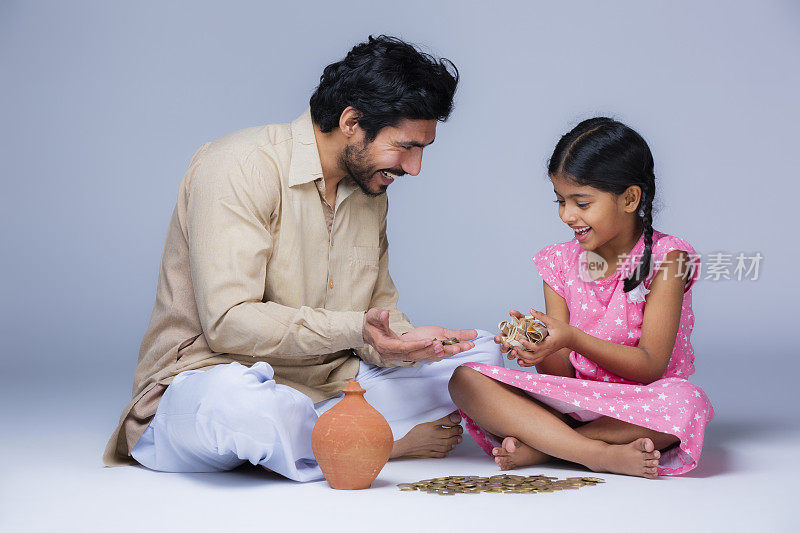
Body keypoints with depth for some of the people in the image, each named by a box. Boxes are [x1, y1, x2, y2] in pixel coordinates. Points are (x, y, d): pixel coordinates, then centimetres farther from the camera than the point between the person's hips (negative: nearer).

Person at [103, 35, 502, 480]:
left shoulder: (371, 190, 10)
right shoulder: (240, 168, -16)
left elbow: (380, 304, 12)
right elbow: (228, 323, -24)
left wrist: (405, 341, -12)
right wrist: (354, 329, -31)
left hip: (329, 385, 7)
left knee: (481, 355, -1)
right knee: (235, 399, -44)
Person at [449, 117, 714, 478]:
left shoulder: (666, 257, -6)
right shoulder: (560, 262, 6)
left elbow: (650, 365, -14)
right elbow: (563, 371, 2)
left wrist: (572, 339, -26)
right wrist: (540, 350, -22)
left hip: (636, 409, -3)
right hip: (575, 402, 3)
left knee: (686, 401, -38)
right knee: (466, 380, -17)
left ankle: (537, 447, -23)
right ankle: (601, 454, -28)